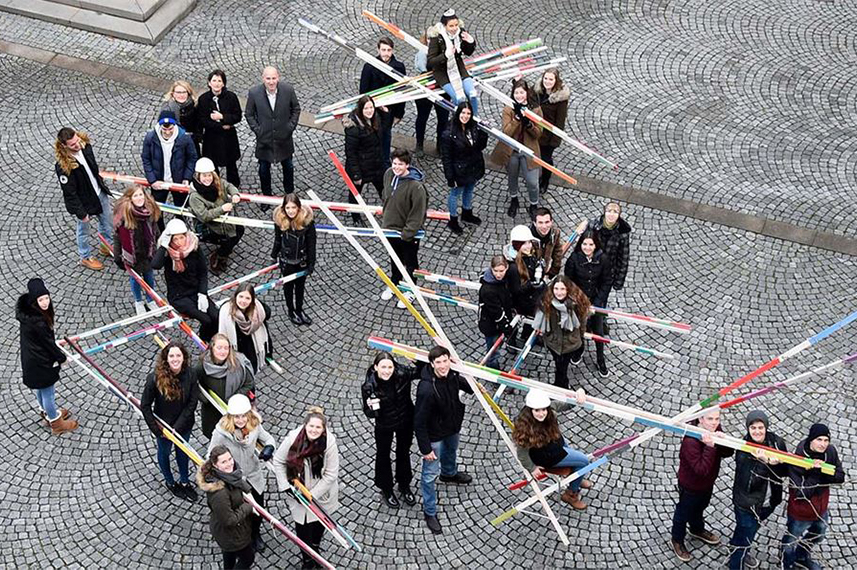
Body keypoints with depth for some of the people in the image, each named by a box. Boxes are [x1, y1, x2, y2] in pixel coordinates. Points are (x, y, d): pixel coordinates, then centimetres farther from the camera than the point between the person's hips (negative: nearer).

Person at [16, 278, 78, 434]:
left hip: (31, 358, 9)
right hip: (41, 362, -9)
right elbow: (48, 343, -23)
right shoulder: (37, 322, -35)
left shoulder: (27, 311, -8)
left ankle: (47, 412, 53)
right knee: (48, 390, 12)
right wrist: (61, 357, -8)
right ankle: (56, 423, 31)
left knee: (39, 388, 29)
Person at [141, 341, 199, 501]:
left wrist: (177, 427, -18)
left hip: (184, 425, 2)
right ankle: (169, 482, 51)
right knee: (164, 452, 24)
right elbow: (145, 406, -19)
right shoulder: (155, 378, -28)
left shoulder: (190, 374, -22)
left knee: (182, 451, 26)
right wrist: (157, 430, -17)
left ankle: (185, 481, 51)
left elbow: (192, 404, -16)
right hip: (164, 426, -2)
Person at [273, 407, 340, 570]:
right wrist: (284, 486, -10)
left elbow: (330, 475, -20)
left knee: (319, 525, 23)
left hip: (321, 494, 0)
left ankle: (316, 550, 53)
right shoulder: (293, 438, -24)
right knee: (302, 527, 11)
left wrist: (312, 495, -19)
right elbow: (278, 461, -7)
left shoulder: (329, 443, -26)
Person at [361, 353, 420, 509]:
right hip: (384, 426, -2)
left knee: (404, 453, 25)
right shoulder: (369, 386, -29)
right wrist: (372, 409, -41)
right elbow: (368, 413, -20)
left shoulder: (402, 374, -27)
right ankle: (386, 489, 48)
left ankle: (404, 486, 51)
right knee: (383, 456, 22)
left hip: (406, 422, 2)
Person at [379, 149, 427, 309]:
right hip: (390, 227, 6)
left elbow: (417, 213, -24)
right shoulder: (389, 174, -10)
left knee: (410, 262, 17)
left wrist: (407, 233, -21)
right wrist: (385, 220, 14)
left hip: (409, 233, -6)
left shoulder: (416, 186, -30)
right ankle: (394, 284, 50)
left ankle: (410, 291, 38)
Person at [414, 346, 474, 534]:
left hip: (452, 427, 8)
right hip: (434, 435, -8)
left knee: (451, 451, 37)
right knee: (430, 474, 6)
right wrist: (425, 448, -26)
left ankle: (449, 473, 70)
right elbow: (419, 422, -31)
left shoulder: (452, 375, -19)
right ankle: (429, 512, 25)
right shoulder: (426, 389, -41)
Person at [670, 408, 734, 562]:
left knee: (700, 507, 34)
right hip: (690, 486, -7)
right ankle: (677, 540, 47)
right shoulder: (691, 441, -41)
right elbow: (701, 469, -42)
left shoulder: (715, 430, -17)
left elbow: (728, 453, -13)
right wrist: (709, 447, -49)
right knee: (684, 512, 20)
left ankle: (697, 530, 62)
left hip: (708, 483, 7)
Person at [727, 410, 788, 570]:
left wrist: (776, 463, -28)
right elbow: (749, 481, -32)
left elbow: (786, 470, -7)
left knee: (754, 526, 29)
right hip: (747, 502, -6)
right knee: (746, 531, 6)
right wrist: (764, 462, -44)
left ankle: (742, 551, 57)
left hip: (769, 500, 6)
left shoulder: (776, 442, -14)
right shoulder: (743, 450, -26)